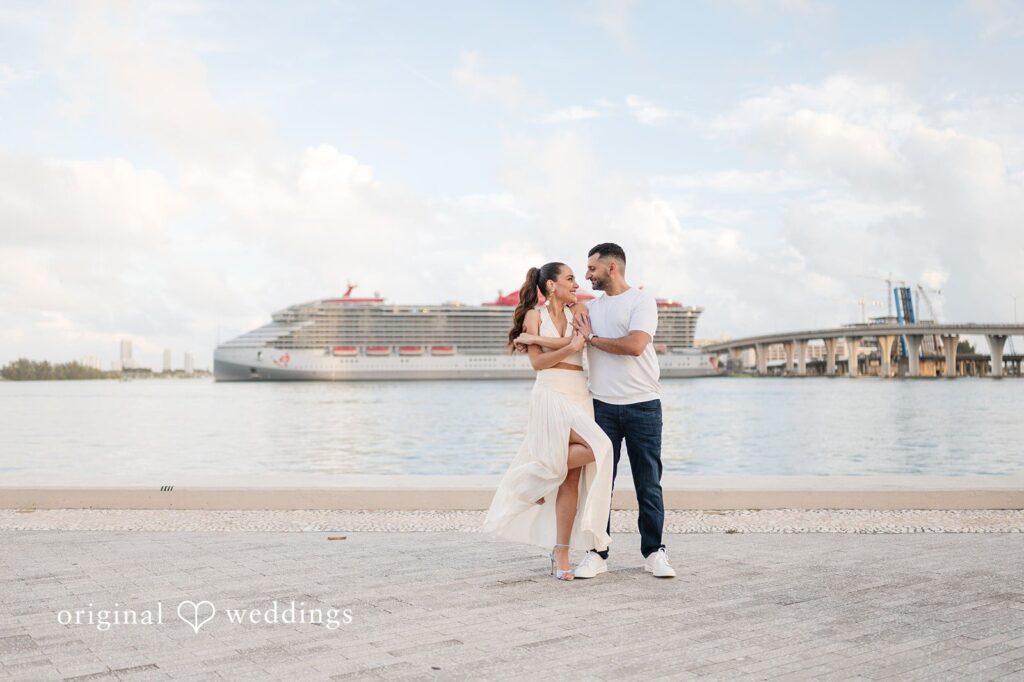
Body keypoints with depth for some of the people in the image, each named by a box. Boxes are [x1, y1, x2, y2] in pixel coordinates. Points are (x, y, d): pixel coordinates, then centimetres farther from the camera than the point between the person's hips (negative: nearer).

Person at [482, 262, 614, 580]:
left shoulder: (576, 314, 16)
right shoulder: (534, 315, 4)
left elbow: (578, 341, -5)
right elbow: (538, 362, -5)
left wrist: (533, 338, -5)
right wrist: (572, 347, -13)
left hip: (580, 398, 5)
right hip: (552, 395, -5)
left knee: (572, 478, 0)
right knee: (596, 449, -23)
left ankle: (561, 554, 4)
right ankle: (537, 477, -1)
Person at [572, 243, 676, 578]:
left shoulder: (642, 301, -3)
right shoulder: (590, 308, 15)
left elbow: (635, 345, -18)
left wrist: (591, 338, -7)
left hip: (643, 405, -4)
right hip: (603, 406, 4)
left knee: (648, 484, 3)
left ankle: (654, 553, 12)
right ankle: (597, 553, 8)